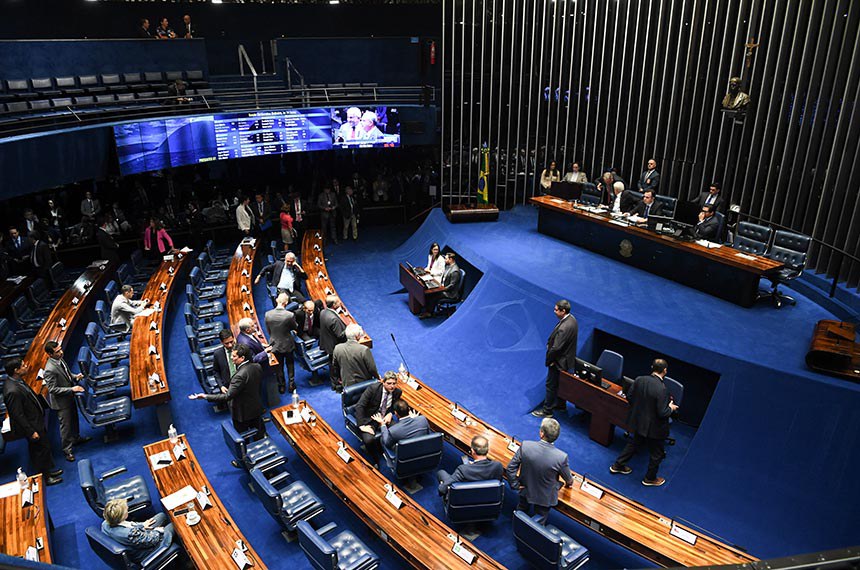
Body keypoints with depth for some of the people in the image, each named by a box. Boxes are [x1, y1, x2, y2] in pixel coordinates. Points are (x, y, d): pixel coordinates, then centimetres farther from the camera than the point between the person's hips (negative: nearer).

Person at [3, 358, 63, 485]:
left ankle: (49, 469, 42)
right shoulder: (13, 391, -33)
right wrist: (31, 432, -20)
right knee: (41, 450, 9)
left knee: (45, 447, 23)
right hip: (31, 426, -9)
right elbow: (18, 415, -26)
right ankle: (44, 478, 27)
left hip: (36, 421, 9)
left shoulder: (17, 380, -5)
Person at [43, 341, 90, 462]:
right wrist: (72, 389, -30)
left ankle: (76, 438, 48)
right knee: (65, 425, 6)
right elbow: (52, 389, -28)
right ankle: (67, 450, 21)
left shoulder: (59, 359, -6)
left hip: (69, 397, 9)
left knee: (74, 419, 26)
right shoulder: (50, 370, -32)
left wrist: (75, 376, -5)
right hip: (61, 401, -9)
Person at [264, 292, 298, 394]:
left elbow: (268, 330, -4)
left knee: (278, 366, 18)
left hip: (275, 345, 1)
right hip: (287, 344, -1)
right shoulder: (290, 315, -25)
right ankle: (291, 384, 29)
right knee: (290, 364, 21)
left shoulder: (268, 314, -18)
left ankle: (281, 386, 28)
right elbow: (295, 328, -7)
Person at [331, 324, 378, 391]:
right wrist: (378, 377, 8)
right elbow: (372, 368, -12)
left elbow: (334, 368, 6)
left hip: (346, 385, 4)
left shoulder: (337, 348, -7)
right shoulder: (364, 350, -21)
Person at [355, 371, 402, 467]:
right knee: (369, 440, -31)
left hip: (384, 419, 4)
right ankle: (375, 461, -1)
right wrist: (362, 425, -27)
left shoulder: (398, 392, -5)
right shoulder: (372, 388, -18)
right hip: (369, 419, -4)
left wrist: (390, 413, -7)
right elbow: (359, 407, -18)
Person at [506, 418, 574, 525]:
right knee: (539, 523, 25)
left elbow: (511, 467, -18)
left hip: (526, 491, 3)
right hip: (545, 497, -3)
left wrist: (515, 485, -2)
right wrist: (569, 483, 14)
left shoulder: (525, 446, -29)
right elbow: (568, 479, -10)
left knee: (521, 512, 33)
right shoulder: (561, 457, -32)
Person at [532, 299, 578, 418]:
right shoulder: (571, 319, -4)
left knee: (551, 385, 6)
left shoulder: (565, 327, -34)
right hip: (566, 358, 9)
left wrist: (548, 360, -13)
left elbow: (556, 348, -27)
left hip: (559, 361, -9)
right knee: (560, 383, 25)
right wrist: (549, 343, -1)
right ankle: (560, 404, 43)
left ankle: (547, 411, 20)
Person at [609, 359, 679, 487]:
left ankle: (618, 465, 41)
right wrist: (671, 408, -6)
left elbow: (629, 396, 0)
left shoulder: (639, 380, -11)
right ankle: (650, 478, 34)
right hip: (653, 427, -6)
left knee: (635, 443, 29)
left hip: (638, 422, 6)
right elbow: (662, 413, -25)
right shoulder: (662, 389, -30)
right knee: (657, 453, 18)